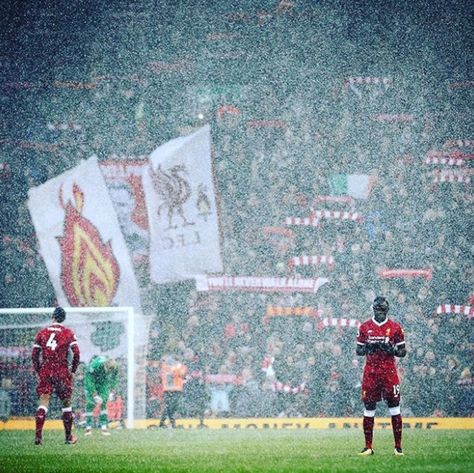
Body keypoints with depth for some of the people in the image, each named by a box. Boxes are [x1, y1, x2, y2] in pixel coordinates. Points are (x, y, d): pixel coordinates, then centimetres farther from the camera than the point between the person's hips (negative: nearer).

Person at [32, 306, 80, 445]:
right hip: (62, 371, -1)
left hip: (45, 371, 1)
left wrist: (38, 371, 14)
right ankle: (69, 437, 15)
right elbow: (76, 353, -6)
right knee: (66, 403, 10)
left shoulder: (42, 333, 6)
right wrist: (73, 370, 6)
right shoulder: (68, 333, 1)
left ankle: (38, 435, -15)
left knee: (43, 402, -2)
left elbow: (34, 355, 5)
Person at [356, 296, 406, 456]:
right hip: (370, 371, 1)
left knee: (394, 408, -3)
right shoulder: (364, 327, 8)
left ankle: (398, 446, 1)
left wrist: (391, 349, -15)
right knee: (368, 408, 3)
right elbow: (358, 350, 12)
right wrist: (367, 348, -9)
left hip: (389, 371, -1)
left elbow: (403, 352, 5)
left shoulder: (395, 328, 3)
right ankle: (368, 447, 8)